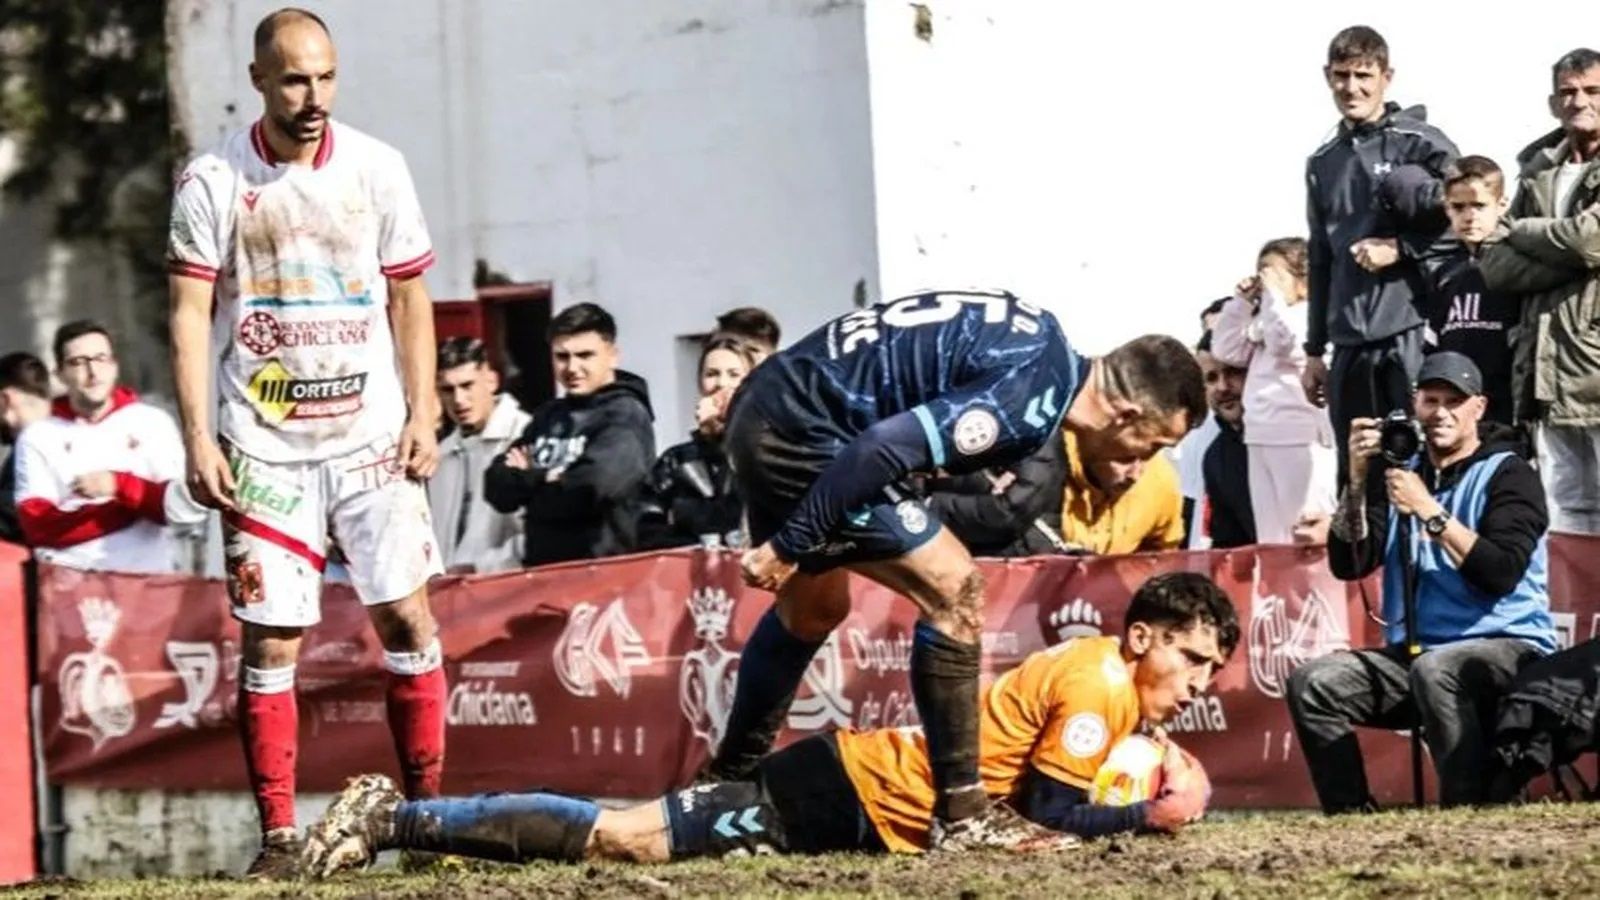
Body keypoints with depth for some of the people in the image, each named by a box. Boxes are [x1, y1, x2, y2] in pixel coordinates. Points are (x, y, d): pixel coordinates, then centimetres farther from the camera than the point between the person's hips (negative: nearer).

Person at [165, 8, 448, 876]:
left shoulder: (376, 168, 2)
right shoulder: (213, 181, -4)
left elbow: (409, 295, 8)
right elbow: (191, 314, -3)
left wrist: (424, 413, -1)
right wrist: (197, 439, -10)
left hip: (371, 437, 2)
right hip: (264, 447, -2)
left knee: (407, 617, -3)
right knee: (271, 639, -2)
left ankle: (428, 808, 6)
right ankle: (277, 836, 2)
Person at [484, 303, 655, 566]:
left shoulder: (625, 418, -5)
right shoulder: (548, 416, 14)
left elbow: (589, 488, -20)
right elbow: (498, 487, 9)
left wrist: (529, 481, -3)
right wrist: (543, 480, -12)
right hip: (542, 567, 6)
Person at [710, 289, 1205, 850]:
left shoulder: (1043, 351, 10)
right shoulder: (1034, 398, -20)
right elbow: (885, 446, -27)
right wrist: (787, 546, -20)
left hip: (763, 413, 10)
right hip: (800, 431, -10)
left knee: (813, 610, 28)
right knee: (952, 589, -8)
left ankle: (726, 782, 44)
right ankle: (961, 815, -2)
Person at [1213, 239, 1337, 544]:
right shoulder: (1263, 321, 20)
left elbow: (1285, 345, -21)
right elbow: (1226, 350, 20)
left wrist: (1273, 294, -13)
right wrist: (1242, 302, 12)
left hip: (1302, 439, -9)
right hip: (1262, 437, 9)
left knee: (1304, 534, -11)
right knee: (1270, 534, 10)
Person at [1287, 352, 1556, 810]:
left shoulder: (1507, 475, 1)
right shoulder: (1400, 474, 15)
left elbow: (1501, 574, -14)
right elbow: (1349, 564, 4)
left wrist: (1428, 511, -18)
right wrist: (1358, 480, -8)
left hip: (1508, 650, -5)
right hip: (1413, 652, 5)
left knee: (1435, 670, -37)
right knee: (1313, 682, -17)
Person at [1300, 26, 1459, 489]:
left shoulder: (1423, 145, -1)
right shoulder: (1324, 164, 18)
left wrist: (1399, 249, -12)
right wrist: (1315, 350, 20)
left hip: (1412, 333, -6)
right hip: (1350, 342, 6)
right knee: (1354, 475, 6)